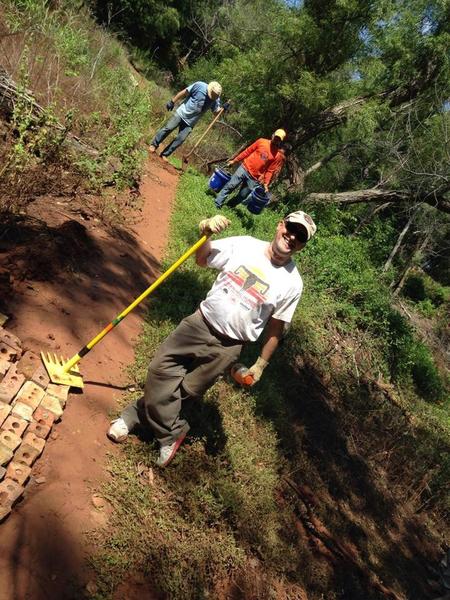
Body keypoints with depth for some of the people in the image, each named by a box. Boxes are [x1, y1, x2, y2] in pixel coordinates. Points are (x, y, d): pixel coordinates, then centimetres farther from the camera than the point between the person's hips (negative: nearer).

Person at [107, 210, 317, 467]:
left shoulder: (292, 283, -9)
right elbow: (202, 259, 6)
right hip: (201, 323, 2)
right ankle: (171, 433, 17)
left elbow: (275, 328, 0)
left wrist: (261, 365, 4)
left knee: (187, 390, 3)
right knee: (162, 369, -3)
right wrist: (205, 233, -14)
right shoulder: (244, 245, -5)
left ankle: (138, 415, 29)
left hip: (228, 346, -2)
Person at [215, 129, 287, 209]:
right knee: (230, 186, -5)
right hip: (244, 169, 0)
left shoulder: (278, 155, -3)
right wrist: (234, 160, 7)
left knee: (242, 196, 2)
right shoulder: (262, 141, 0)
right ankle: (217, 204, 4)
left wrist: (266, 184, -8)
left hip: (254, 178, 0)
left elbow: (270, 171, 1)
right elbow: (247, 151, 6)